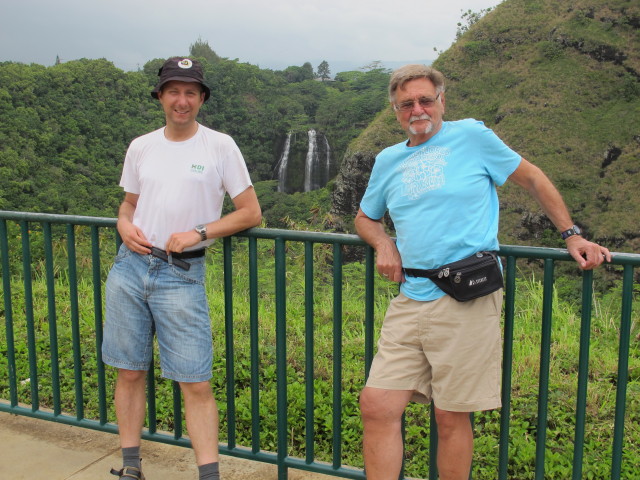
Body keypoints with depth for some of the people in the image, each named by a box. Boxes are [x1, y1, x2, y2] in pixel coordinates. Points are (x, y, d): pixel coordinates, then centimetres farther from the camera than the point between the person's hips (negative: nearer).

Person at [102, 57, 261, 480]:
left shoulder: (220, 146, -1)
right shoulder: (141, 147, 10)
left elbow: (251, 213, -1)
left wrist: (198, 233, -12)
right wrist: (125, 225, -1)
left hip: (182, 275, -4)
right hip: (130, 267, 4)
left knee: (197, 385, -5)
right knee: (130, 373, 11)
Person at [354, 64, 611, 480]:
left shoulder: (471, 136, 3)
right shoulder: (388, 161, 16)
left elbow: (533, 179, 12)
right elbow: (365, 218, 29)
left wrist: (572, 235, 7)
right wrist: (384, 244, 7)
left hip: (468, 302, -4)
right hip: (410, 301, 5)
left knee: (452, 418, 2)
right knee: (377, 406, -2)